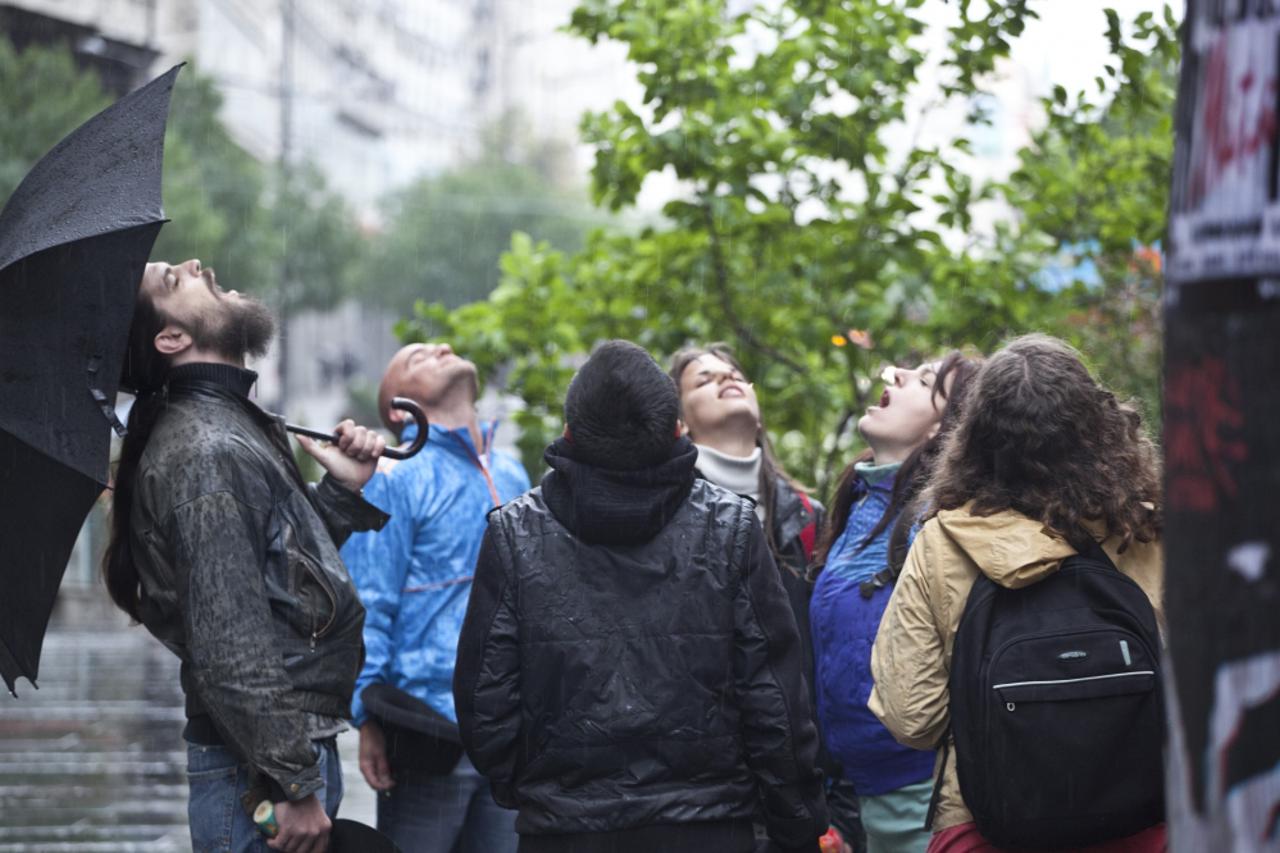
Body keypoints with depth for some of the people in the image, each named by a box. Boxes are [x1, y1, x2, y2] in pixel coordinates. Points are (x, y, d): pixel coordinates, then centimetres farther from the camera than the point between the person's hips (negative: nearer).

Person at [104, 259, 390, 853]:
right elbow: (231, 650, -22)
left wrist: (342, 492, 8)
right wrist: (294, 788, -21)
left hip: (299, 744, 10)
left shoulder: (233, 426, 14)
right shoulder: (207, 453, -18)